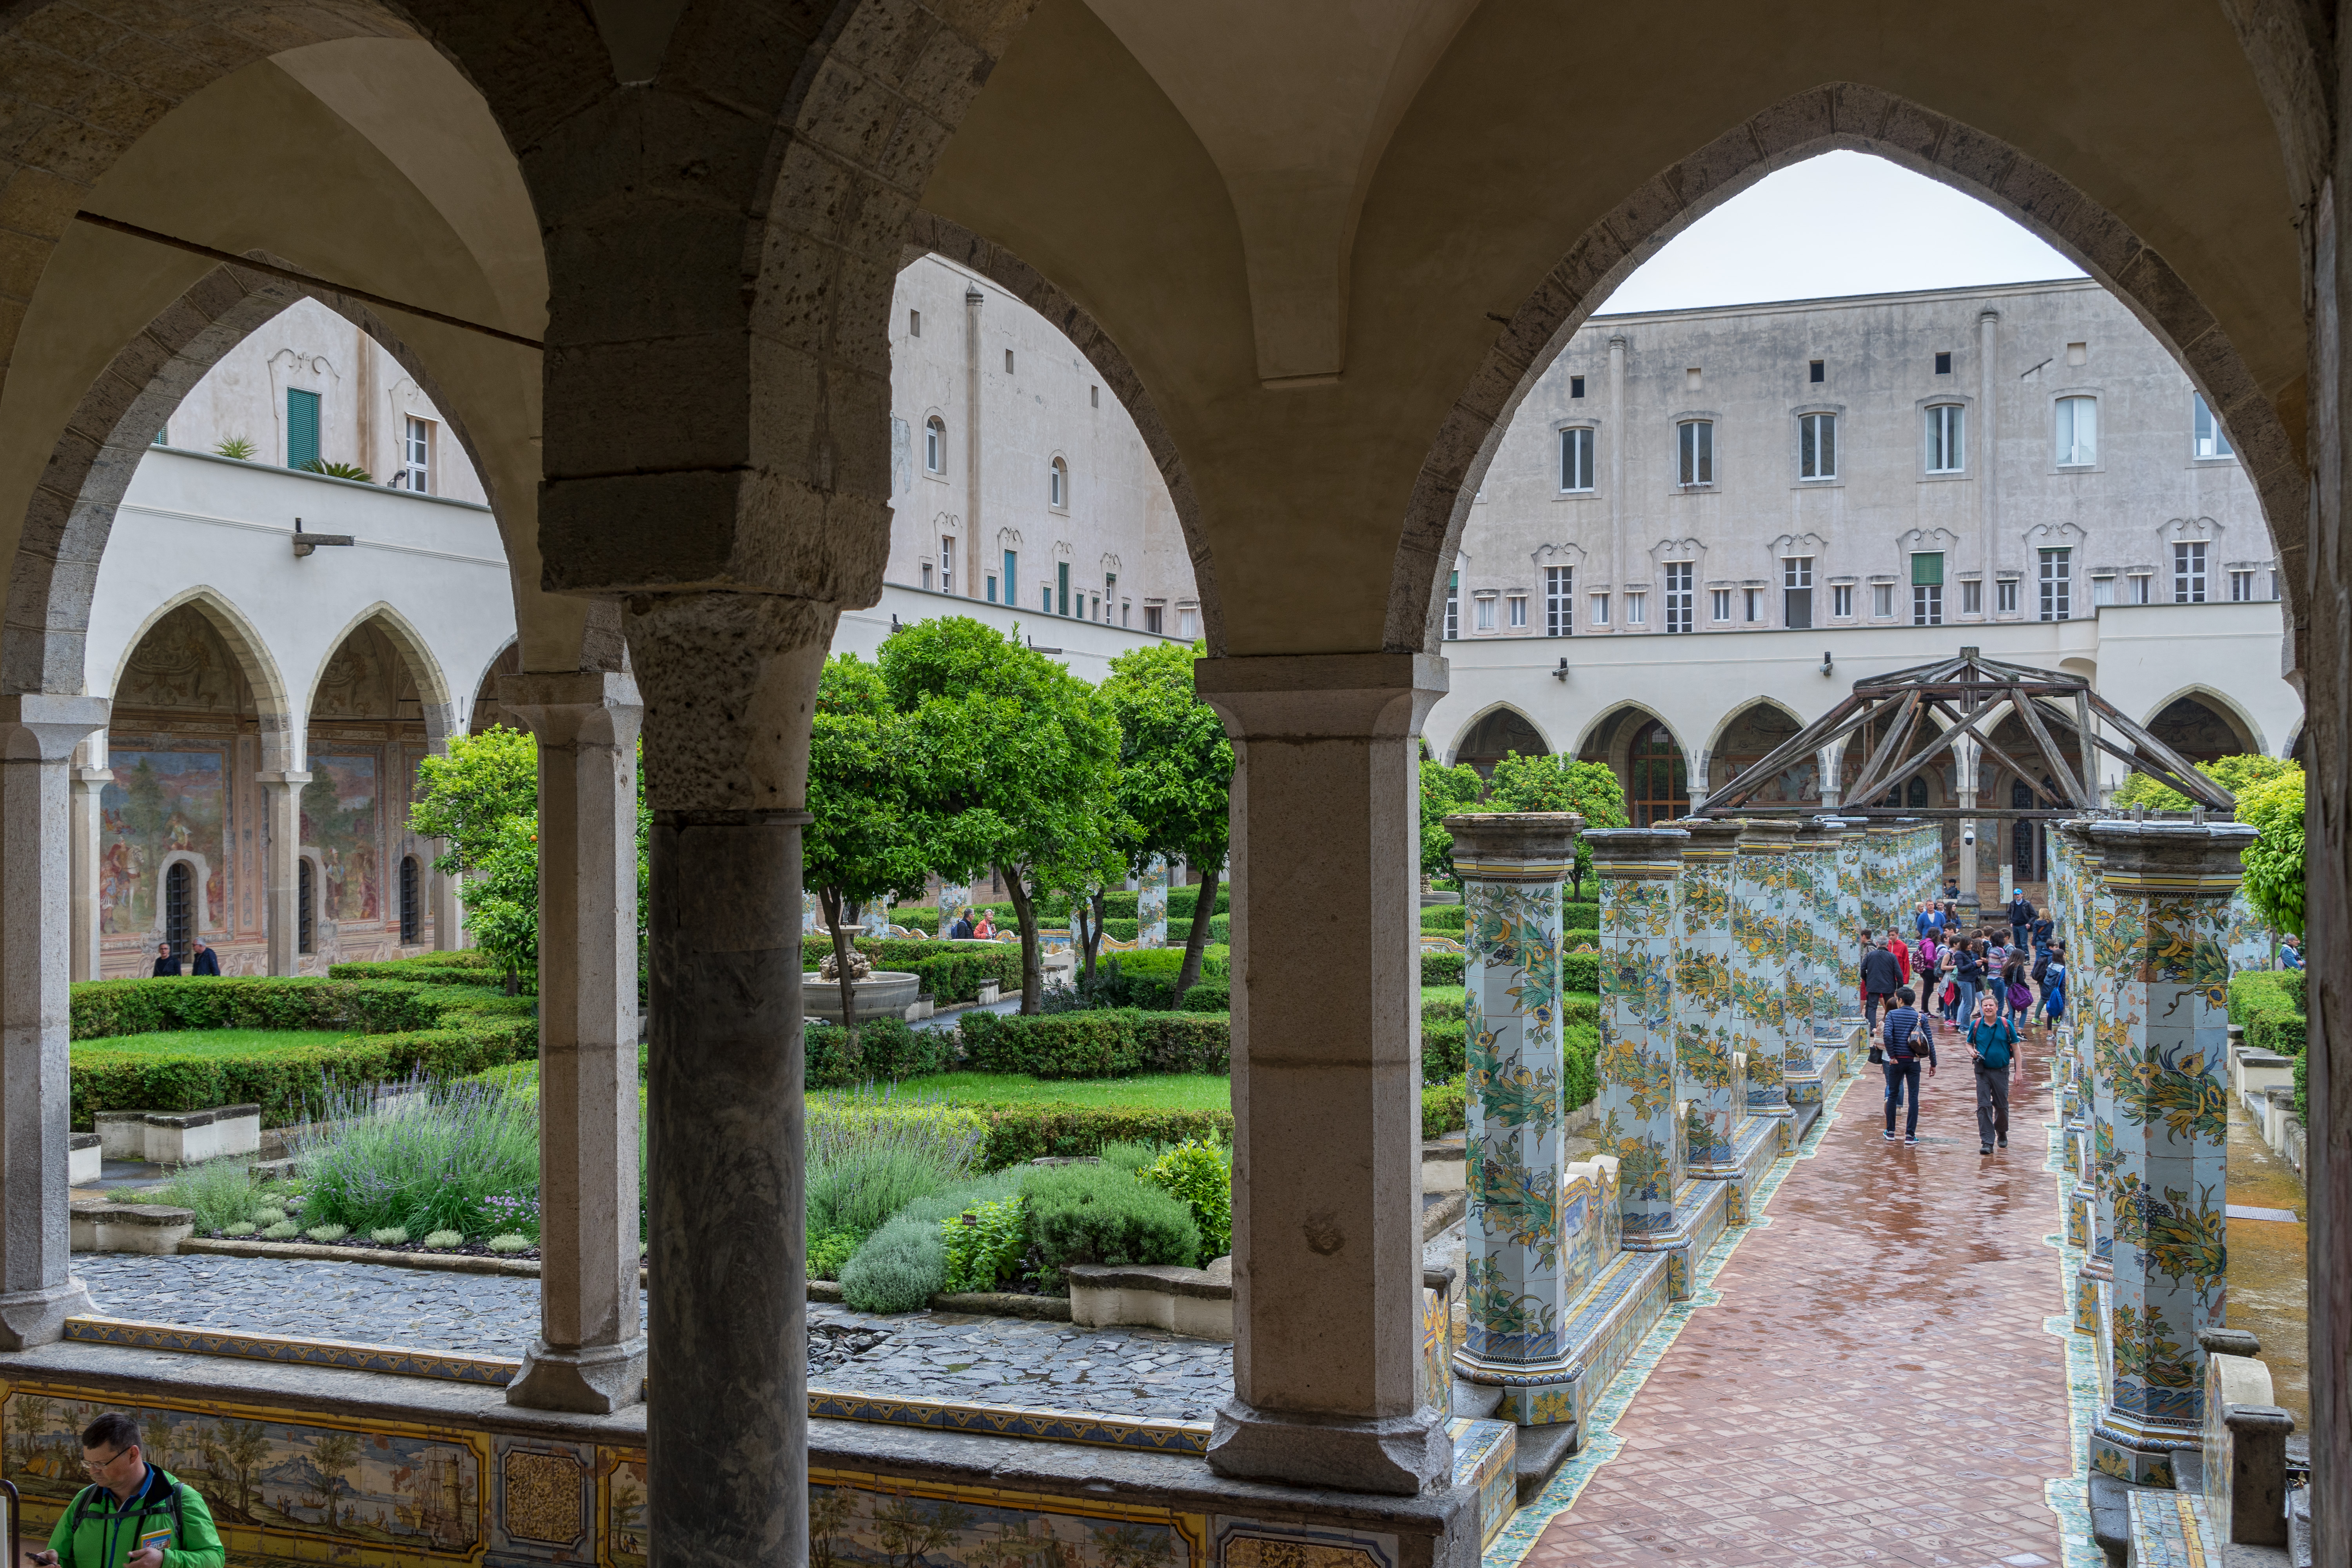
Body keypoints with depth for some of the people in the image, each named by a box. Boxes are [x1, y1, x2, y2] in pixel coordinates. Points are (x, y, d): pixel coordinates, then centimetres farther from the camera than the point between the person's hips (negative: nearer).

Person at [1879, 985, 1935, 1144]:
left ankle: (1890, 1132, 17)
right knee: (1914, 1097, 4)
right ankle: (1910, 1135, 1)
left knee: (1893, 1095, 12)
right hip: (1914, 1062, 0)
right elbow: (1930, 1042, -2)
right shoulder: (1921, 1017, 0)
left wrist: (1892, 1056, -9)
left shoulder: (1892, 1014, -5)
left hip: (1896, 1061, 0)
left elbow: (1887, 1035, -19)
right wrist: (1933, 1064, 6)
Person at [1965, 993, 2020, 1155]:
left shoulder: (2006, 1025, -2)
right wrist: (1971, 1052, -11)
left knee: (2001, 1105, 11)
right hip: (1983, 1071, 0)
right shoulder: (1975, 1025, 1)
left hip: (2001, 1070, 0)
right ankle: (1987, 1142, -6)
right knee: (1984, 1106, -7)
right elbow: (1969, 1044, 13)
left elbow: (2015, 1048, 2)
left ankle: (2002, 1133, 38)